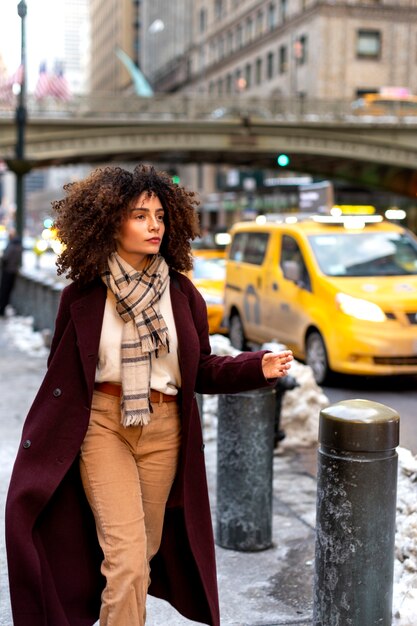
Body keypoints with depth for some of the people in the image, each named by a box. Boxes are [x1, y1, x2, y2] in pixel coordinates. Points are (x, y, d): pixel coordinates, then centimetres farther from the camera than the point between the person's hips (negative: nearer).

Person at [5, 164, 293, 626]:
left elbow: (202, 372, 7)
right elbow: (61, 377, 3)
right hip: (103, 423, -3)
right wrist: (37, 443, 2)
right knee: (127, 556, -12)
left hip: (164, 429, 3)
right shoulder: (83, 296, -5)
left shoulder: (181, 294, 1)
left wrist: (258, 368, -8)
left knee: (146, 549, 14)